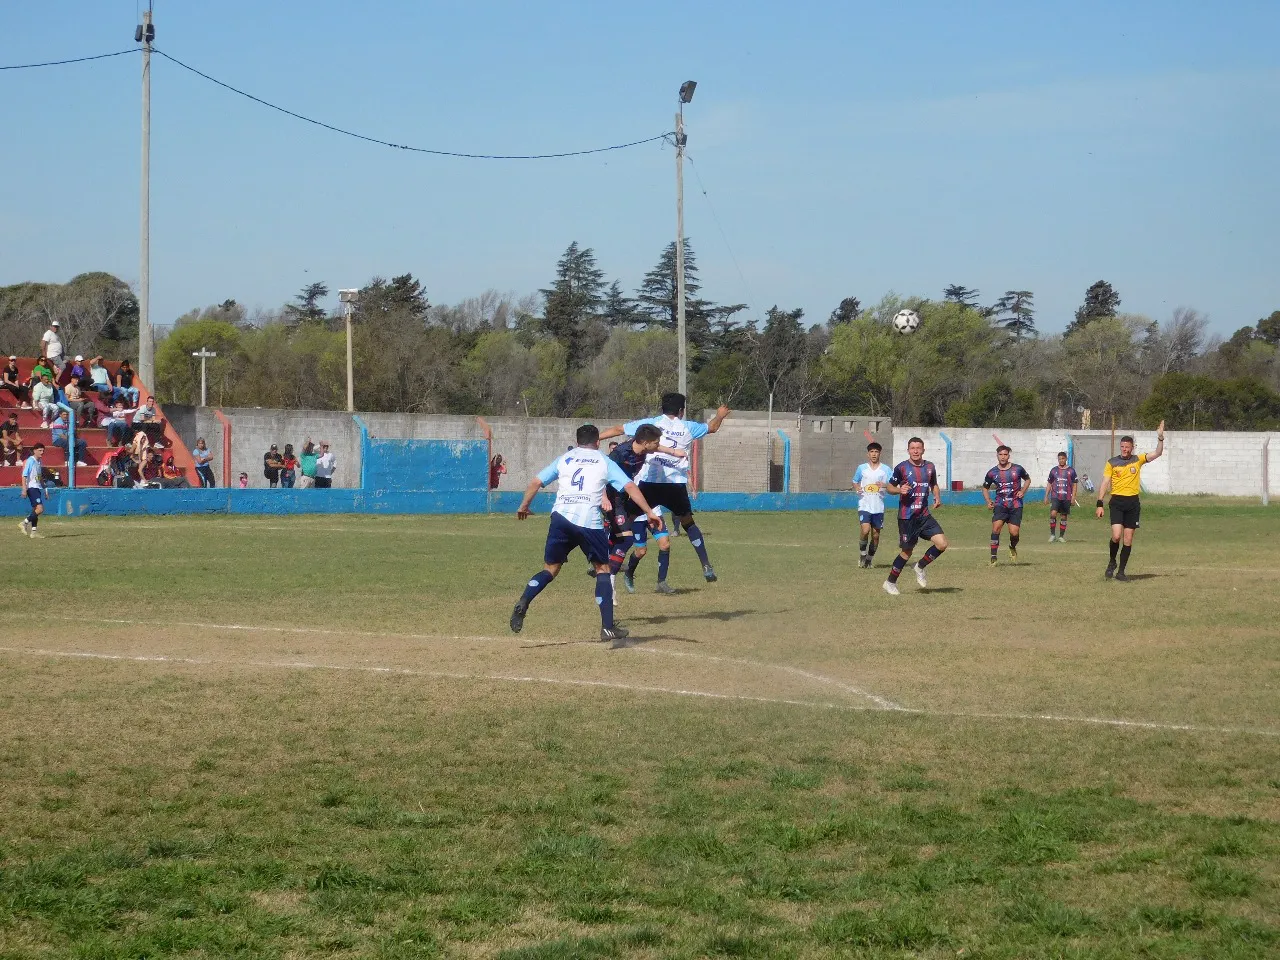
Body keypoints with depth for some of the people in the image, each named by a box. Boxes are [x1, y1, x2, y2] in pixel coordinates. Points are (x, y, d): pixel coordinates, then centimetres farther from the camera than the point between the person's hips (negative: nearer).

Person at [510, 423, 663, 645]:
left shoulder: (563, 459, 19)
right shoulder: (604, 462, 14)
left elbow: (536, 482, 14)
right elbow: (630, 487, 3)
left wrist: (524, 507, 27)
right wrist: (649, 512, 3)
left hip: (561, 518, 2)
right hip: (590, 522, -2)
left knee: (550, 568, 13)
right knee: (602, 568, 13)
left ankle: (523, 603, -14)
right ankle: (608, 627, 5)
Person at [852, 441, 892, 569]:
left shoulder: (886, 469, 3)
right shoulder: (861, 468, 6)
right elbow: (855, 482, 19)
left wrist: (885, 485, -18)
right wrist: (857, 488, -4)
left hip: (879, 507, 1)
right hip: (864, 506, -1)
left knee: (875, 535, 5)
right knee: (865, 530, -20)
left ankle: (869, 559, 23)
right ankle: (862, 555, 3)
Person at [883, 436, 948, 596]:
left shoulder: (929, 467, 6)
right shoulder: (901, 467, -7)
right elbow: (889, 487, 2)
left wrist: (937, 497, 4)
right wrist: (899, 490, -20)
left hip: (924, 515, 4)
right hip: (906, 516, -4)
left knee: (942, 543, -9)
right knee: (907, 551, 1)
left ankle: (920, 567, 14)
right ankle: (890, 582, 19)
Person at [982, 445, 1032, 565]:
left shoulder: (1017, 469, 0)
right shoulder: (992, 473, 2)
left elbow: (1028, 479, 18)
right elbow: (985, 488, 16)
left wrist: (1022, 491, 0)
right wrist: (988, 501, 1)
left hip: (1015, 505, 0)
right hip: (1000, 505, 0)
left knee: (1014, 533, -8)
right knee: (996, 527, -21)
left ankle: (1012, 547, 29)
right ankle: (993, 557, -15)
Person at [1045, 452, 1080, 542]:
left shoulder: (1071, 470, 5)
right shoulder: (1054, 470, 9)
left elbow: (1075, 484, 7)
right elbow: (1049, 484, 15)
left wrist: (1073, 497, -3)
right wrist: (1046, 496, 9)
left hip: (1066, 498, 0)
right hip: (1055, 497, 0)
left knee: (1064, 517, 5)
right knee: (1053, 514, -19)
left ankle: (1061, 536, 16)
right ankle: (1052, 534, -8)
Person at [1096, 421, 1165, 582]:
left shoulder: (1138, 460, 6)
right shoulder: (1112, 463, 3)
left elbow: (1157, 454, -2)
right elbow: (1105, 483, 4)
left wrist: (1160, 438, -17)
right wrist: (1100, 504, -2)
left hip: (1133, 503, 2)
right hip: (1117, 502, -2)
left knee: (1128, 539, 3)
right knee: (1116, 535, -16)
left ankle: (1121, 571, 12)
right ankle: (1112, 562, 10)